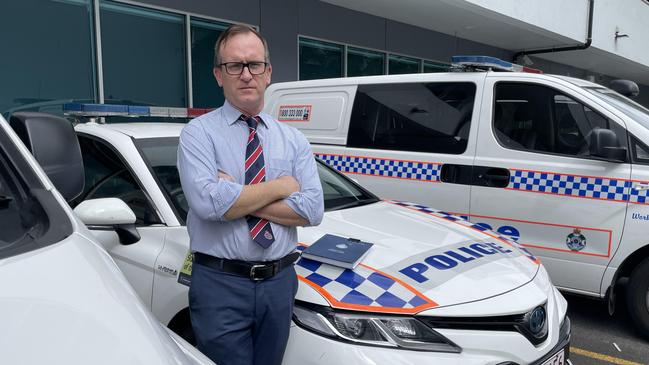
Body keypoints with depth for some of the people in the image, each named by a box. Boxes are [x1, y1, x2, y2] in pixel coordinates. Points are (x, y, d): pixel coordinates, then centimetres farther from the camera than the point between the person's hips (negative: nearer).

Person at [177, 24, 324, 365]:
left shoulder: (293, 139, 5)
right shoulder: (198, 132, -5)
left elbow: (313, 209, -7)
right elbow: (209, 202, -22)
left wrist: (236, 198, -15)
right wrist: (281, 187, -11)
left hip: (280, 283, 4)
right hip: (221, 284, -3)